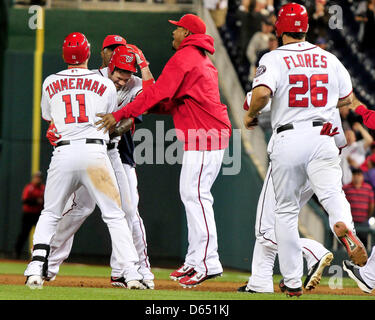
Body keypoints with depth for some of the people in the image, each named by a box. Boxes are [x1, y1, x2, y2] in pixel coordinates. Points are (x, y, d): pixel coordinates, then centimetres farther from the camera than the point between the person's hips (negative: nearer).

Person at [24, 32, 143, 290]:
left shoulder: (51, 83, 13)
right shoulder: (106, 84, 8)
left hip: (63, 152, 2)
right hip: (95, 151, -2)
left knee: (50, 214, 14)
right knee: (115, 215, 3)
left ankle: (36, 268, -3)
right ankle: (131, 273, -7)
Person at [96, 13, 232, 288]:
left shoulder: (183, 58, -9)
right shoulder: (203, 60, 22)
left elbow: (158, 94, -16)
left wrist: (120, 115, -13)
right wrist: (148, 108, 11)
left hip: (203, 136, -11)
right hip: (211, 134, 11)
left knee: (196, 196, -12)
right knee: (192, 196, 13)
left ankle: (208, 263, -16)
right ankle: (194, 261, 14)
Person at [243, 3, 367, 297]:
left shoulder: (274, 59, -4)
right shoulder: (329, 58, 9)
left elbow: (262, 92, -21)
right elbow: (347, 99, 19)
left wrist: (251, 115, -1)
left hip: (287, 140, -1)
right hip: (321, 137, 1)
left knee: (286, 211, 11)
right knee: (332, 193, -11)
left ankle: (293, 281, 13)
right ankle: (344, 226, -48)